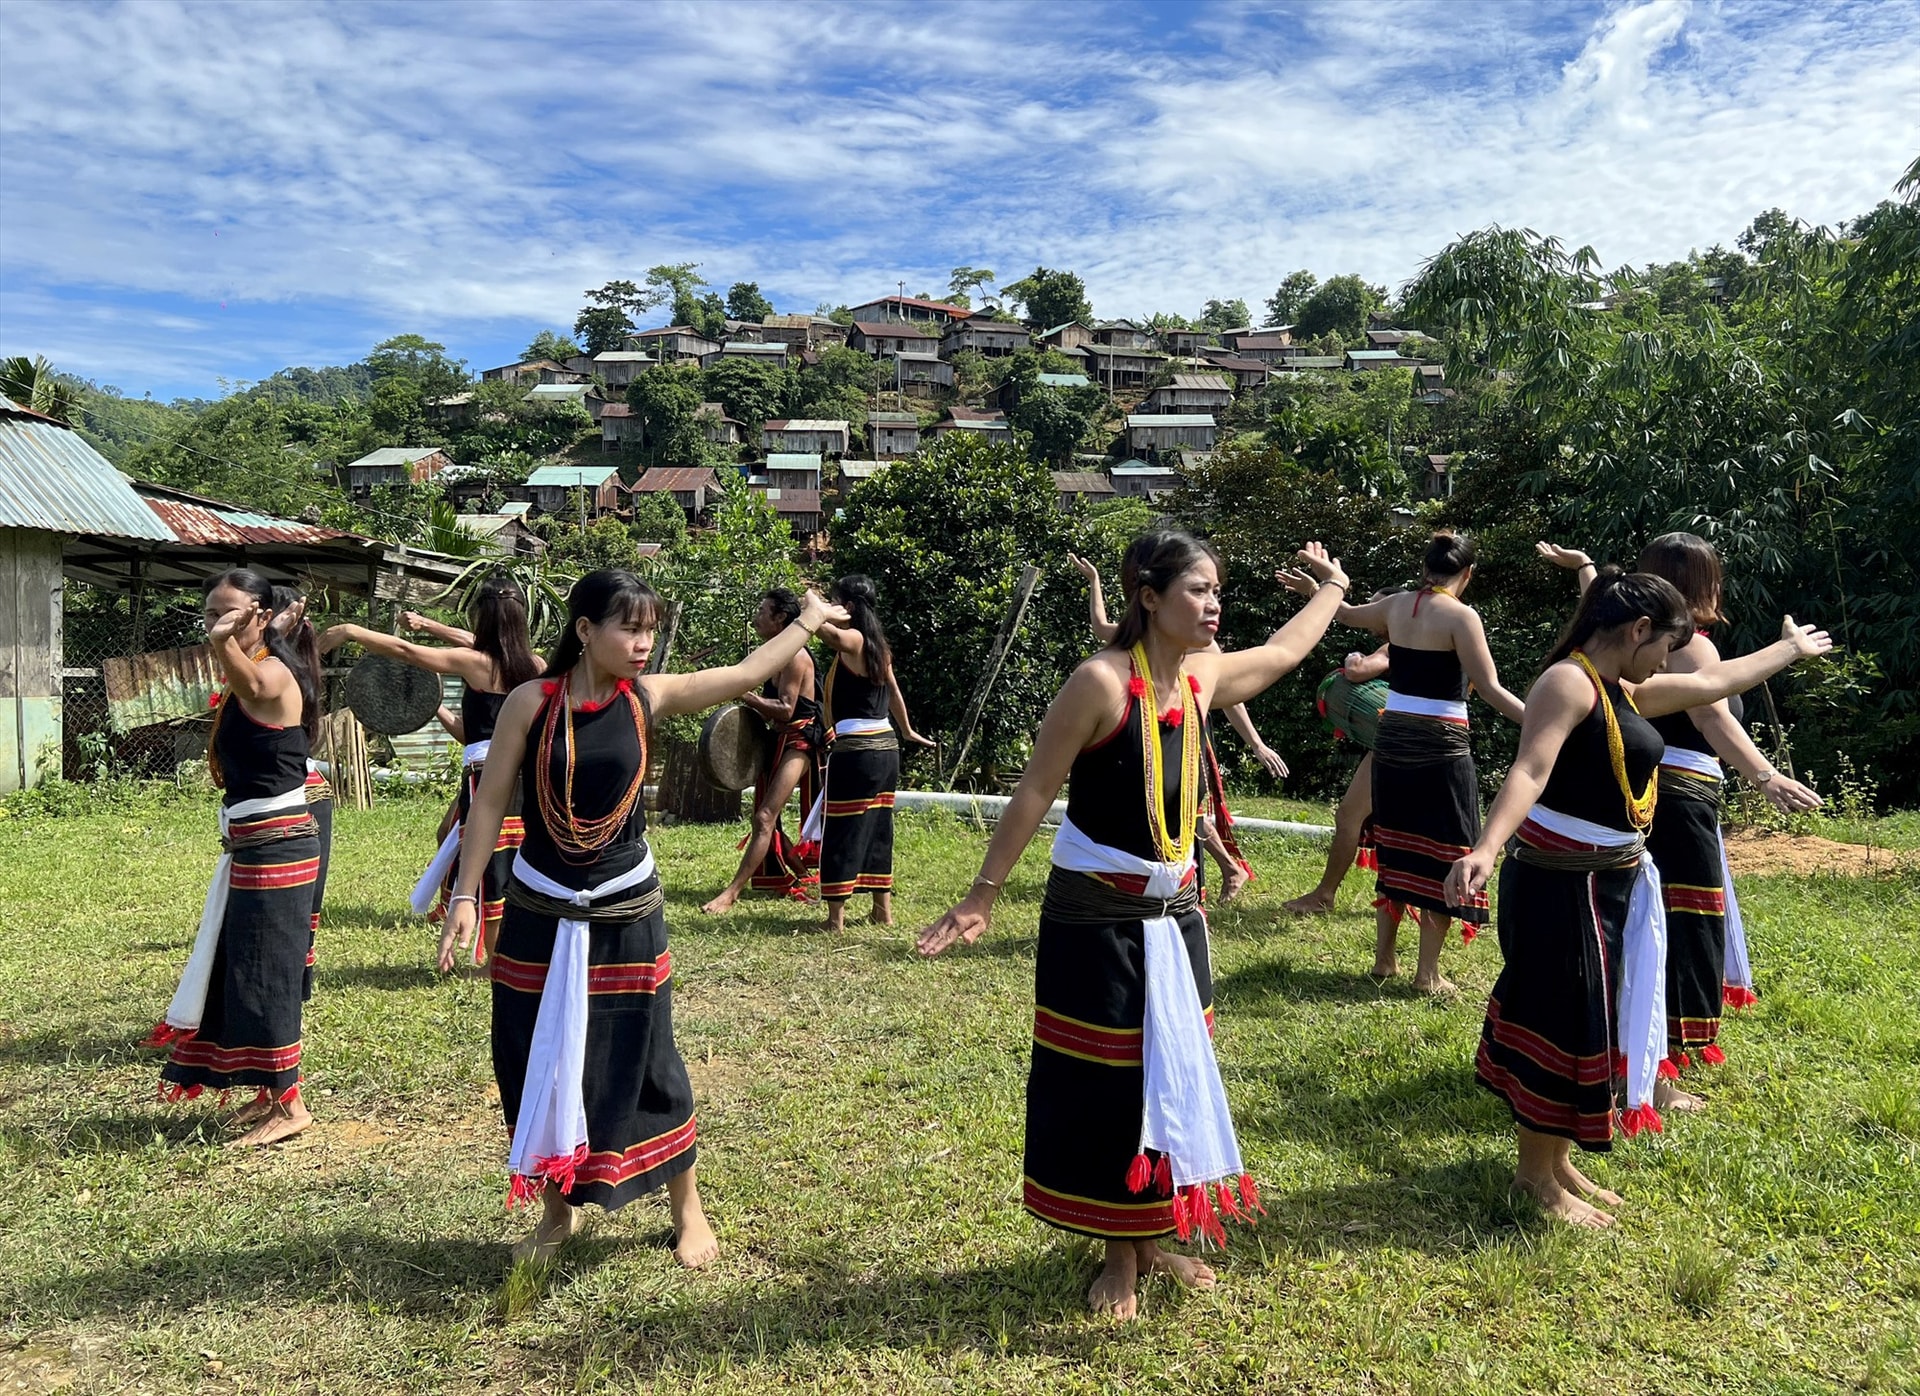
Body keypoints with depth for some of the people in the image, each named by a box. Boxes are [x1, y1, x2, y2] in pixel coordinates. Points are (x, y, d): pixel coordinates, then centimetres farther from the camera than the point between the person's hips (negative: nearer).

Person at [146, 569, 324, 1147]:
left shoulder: (270, 675, -17)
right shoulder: (248, 679, 13)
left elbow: (246, 678, -45)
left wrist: (224, 639, -60)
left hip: (276, 846, -10)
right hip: (252, 846, 10)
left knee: (266, 971, -3)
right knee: (241, 969, 16)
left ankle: (288, 1105, 8)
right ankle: (272, 1092, 28)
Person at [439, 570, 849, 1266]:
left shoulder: (649, 698, -4)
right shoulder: (531, 703, -9)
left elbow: (746, 673, 3)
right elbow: (490, 802, -5)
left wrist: (808, 620, 11)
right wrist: (465, 896, -7)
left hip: (626, 914, 0)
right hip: (539, 916, 0)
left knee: (642, 1064, 6)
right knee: (537, 1065, 10)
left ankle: (688, 1210, 26)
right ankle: (557, 1212, 32)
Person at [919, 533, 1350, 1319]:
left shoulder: (1203, 679, 2)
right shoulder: (1102, 681, -19)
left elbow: (1284, 650, 23)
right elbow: (1035, 791, -16)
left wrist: (1332, 587, 36)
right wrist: (984, 893, -16)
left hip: (1173, 913, 7)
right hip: (1095, 916, -7)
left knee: (1176, 1070, 15)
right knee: (1106, 1081, 4)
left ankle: (1156, 1235, 33)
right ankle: (1120, 1254, 22)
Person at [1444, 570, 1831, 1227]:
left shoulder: (1622, 693, 13)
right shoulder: (1569, 681, -17)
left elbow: (1713, 682, 29)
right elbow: (1529, 772, -31)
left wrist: (1790, 648, 41)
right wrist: (1483, 849, -45)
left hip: (1608, 881, 10)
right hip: (1560, 882, -10)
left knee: (1581, 1020, 17)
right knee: (1561, 1021, -1)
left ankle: (1554, 1161, 30)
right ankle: (1537, 1176, 13)